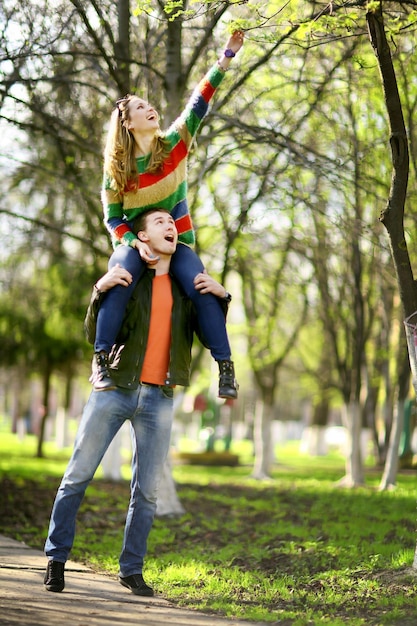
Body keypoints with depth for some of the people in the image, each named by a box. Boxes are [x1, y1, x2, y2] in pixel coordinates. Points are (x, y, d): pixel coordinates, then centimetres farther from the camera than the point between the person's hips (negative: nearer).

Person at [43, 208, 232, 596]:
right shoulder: (125, 276, 4)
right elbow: (93, 334, -1)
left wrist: (220, 298, -6)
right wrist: (99, 291, -17)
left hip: (159, 398, 3)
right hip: (115, 388, -2)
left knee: (147, 491, 3)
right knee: (78, 476, -1)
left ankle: (131, 569, 12)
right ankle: (56, 558, 9)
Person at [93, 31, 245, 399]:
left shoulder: (175, 143, -2)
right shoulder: (117, 168, -5)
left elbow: (199, 102, -12)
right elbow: (112, 218, -2)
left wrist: (227, 57, -21)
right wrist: (136, 243, -21)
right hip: (134, 242, -1)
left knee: (201, 289, -24)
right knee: (120, 284, -32)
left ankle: (226, 367, -19)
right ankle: (101, 362, -29)